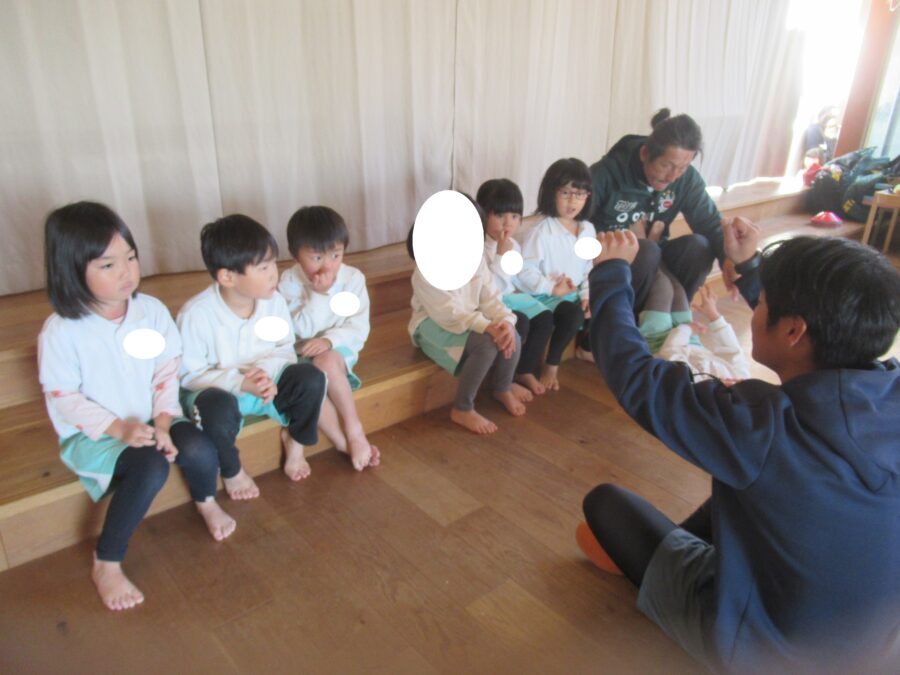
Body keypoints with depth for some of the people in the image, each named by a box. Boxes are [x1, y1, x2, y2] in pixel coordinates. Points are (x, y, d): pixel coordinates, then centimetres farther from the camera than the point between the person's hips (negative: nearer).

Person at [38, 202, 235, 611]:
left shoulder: (151, 310, -7)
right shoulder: (61, 332, -18)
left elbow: (167, 372, -3)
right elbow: (64, 399, -13)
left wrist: (163, 421, -16)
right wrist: (119, 428, -22)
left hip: (150, 419, 4)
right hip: (92, 435, -3)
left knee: (198, 448, -24)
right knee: (151, 468, -31)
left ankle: (206, 501, 14)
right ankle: (106, 564, -9)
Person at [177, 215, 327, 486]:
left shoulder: (274, 301, -11)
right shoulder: (196, 314, -23)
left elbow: (285, 350, -2)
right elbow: (189, 375, -17)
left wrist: (266, 372, -26)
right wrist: (240, 382, -31)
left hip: (264, 382, 4)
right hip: (215, 389, -3)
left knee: (311, 377, -23)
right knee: (218, 408, -39)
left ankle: (295, 441, 8)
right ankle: (231, 471, -5)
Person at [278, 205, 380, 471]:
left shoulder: (353, 278, -10)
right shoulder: (289, 281, -11)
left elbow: (359, 328, -12)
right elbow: (302, 329, -18)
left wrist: (329, 340, -28)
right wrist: (319, 294, -28)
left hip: (339, 349, 0)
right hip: (302, 354, 1)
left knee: (325, 361, -35)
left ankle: (354, 431, -20)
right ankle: (347, 442, -19)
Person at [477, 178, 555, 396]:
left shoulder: (514, 245, 6)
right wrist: (501, 256, -29)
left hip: (512, 296, 8)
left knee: (545, 317, -8)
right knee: (520, 322, -28)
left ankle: (525, 371, 6)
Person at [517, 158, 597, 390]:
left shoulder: (588, 230, 5)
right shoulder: (541, 232, -16)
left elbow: (590, 267, 11)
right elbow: (525, 271, -19)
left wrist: (587, 294, -3)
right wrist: (552, 288, -27)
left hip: (574, 294, 6)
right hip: (545, 297, -6)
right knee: (573, 314, -30)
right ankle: (551, 366, -9)